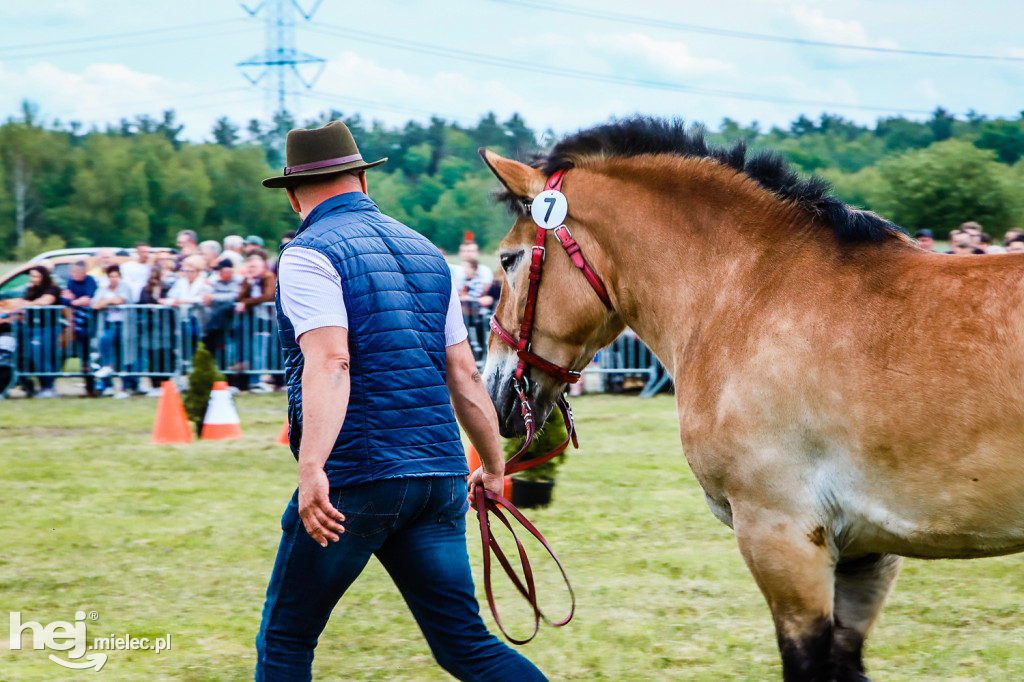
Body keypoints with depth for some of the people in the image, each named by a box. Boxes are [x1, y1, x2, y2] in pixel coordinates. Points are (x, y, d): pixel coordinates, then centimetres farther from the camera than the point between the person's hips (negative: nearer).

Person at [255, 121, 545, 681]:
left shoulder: (309, 254, -6)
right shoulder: (425, 251, 16)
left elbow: (330, 364, -22)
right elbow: (464, 376, 18)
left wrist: (312, 469, -32)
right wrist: (493, 467, 29)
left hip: (357, 476, -6)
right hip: (440, 477, 6)